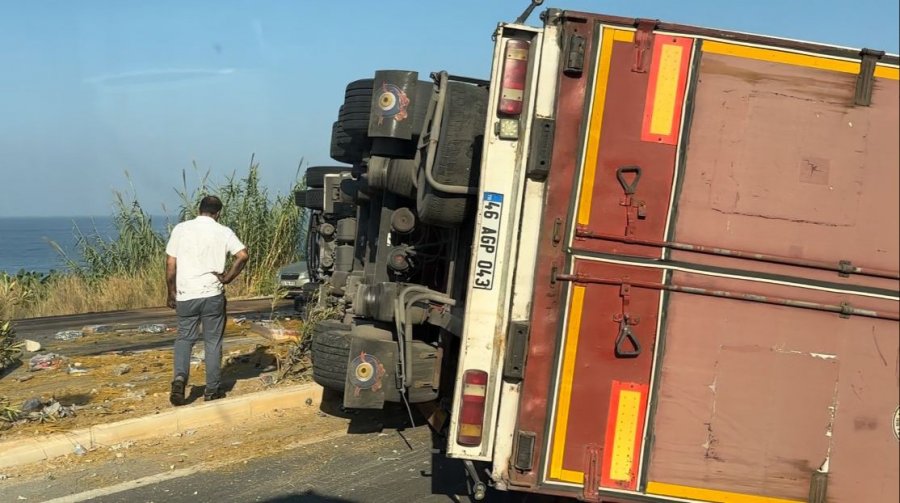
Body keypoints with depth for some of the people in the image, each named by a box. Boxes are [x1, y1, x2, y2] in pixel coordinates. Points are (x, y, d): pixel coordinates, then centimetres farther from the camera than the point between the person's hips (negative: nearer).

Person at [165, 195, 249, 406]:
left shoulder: (181, 229, 2)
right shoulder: (223, 232, -1)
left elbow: (170, 264, 2)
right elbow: (243, 255, -14)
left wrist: (171, 293, 11)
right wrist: (227, 278, -3)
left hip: (186, 295, 1)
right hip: (213, 294, -1)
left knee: (184, 338, 16)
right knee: (213, 342, 10)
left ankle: (180, 377, -6)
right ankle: (212, 390, 14)